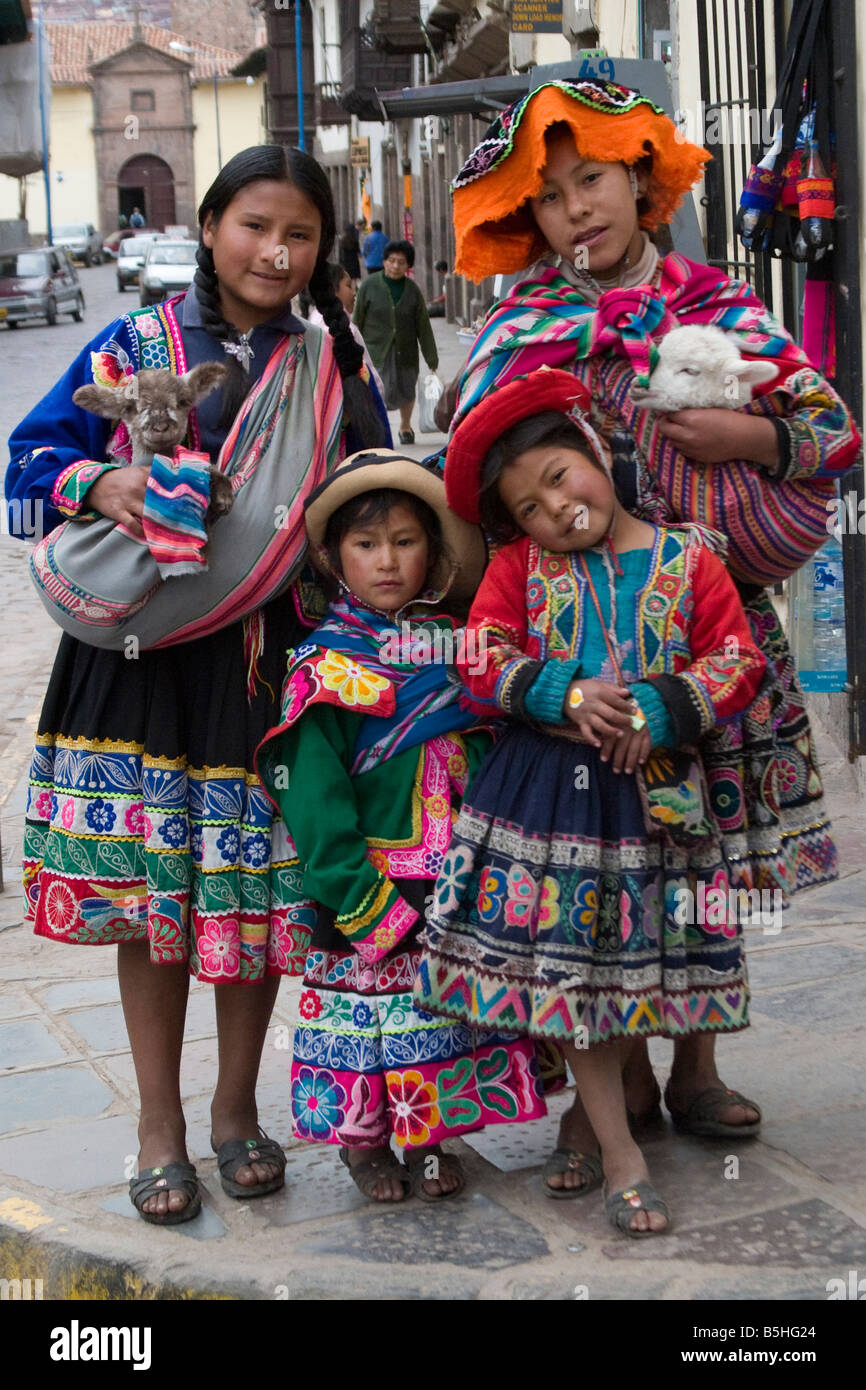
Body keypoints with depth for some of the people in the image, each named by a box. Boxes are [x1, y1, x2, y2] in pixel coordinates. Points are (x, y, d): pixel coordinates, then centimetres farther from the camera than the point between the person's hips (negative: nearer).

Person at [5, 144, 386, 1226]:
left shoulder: (336, 369, 6)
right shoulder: (133, 346, 2)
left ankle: (236, 1108, 28)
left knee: (257, 885, 6)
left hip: (275, 660, 1)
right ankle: (159, 1123, 22)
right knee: (145, 886, 5)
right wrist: (98, 485, -17)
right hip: (146, 657, 0)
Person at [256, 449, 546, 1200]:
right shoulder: (325, 671, -7)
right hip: (370, 892, -4)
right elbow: (315, 800, -12)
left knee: (452, 1012, 11)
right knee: (370, 1005, 3)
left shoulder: (460, 650, 8)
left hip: (462, 891, 5)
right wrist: (371, 908, -17)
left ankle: (428, 1137, 28)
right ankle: (363, 1137, 23)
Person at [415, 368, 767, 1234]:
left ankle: (595, 1115, 26)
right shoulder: (521, 564, 4)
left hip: (656, 792, 0)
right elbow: (483, 660, -2)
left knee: (641, 961, 4)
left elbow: (737, 661, -1)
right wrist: (568, 697, -16)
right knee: (570, 966, 0)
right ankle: (620, 1156, 9)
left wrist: (657, 710, -15)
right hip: (549, 788, 0)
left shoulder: (687, 562, 3)